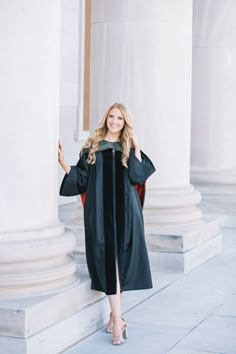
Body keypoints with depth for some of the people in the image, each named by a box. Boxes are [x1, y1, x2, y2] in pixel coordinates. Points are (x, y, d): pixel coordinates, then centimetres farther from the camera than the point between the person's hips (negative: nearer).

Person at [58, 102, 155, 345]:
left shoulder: (129, 148, 9)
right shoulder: (92, 148, 8)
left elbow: (138, 176, -6)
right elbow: (81, 179, 5)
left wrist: (136, 149, -7)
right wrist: (63, 162, -7)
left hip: (125, 211, 1)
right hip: (100, 211, -1)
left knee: (121, 261, 4)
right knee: (108, 262, -7)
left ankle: (114, 315, 20)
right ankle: (117, 320, -7)